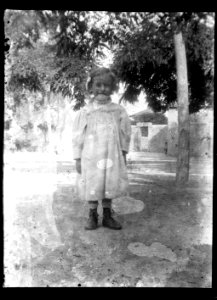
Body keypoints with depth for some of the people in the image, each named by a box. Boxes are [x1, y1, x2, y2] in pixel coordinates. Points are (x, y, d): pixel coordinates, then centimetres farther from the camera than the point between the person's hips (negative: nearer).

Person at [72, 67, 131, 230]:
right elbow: (78, 136, 1)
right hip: (91, 157, -1)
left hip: (112, 156, 2)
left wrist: (123, 153, 7)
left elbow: (125, 133, 9)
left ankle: (108, 216, 24)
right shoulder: (84, 112, -1)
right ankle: (92, 216, 21)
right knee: (92, 187, 4)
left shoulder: (119, 111, 3)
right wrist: (78, 158, 0)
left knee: (110, 186, 9)